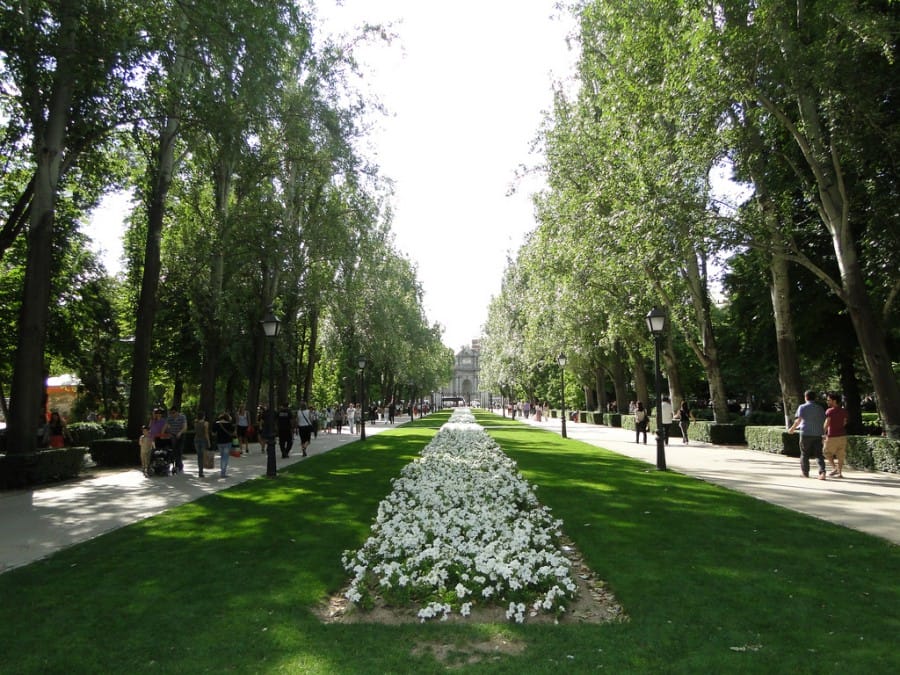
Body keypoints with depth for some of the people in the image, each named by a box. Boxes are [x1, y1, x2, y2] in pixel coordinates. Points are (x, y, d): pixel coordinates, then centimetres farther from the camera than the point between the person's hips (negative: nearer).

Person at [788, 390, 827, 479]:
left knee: (804, 454, 11)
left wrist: (792, 428, -4)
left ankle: (805, 472, 19)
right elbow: (824, 422, 7)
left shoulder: (802, 407, -3)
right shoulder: (820, 408, 8)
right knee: (818, 454, 4)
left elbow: (799, 420, -14)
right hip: (817, 434, 3)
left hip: (806, 434, -2)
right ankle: (822, 472, -13)